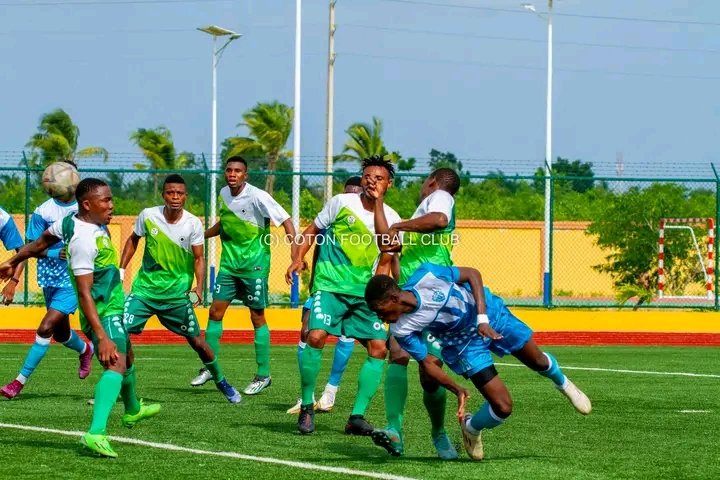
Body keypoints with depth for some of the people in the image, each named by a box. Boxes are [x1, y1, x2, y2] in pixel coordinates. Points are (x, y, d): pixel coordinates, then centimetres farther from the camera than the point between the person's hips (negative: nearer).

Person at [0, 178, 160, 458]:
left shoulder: (70, 222, 2)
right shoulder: (84, 239, -27)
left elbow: (40, 243, 20)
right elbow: (84, 293, -30)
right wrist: (102, 337, -34)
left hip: (113, 308, 11)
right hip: (102, 314, -11)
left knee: (127, 358, 31)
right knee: (116, 365, -28)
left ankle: (133, 411, 57)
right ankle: (96, 433, -42)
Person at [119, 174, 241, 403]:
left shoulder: (193, 224, -10)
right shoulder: (148, 216, -8)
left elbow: (199, 258, -3)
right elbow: (133, 240, 10)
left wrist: (199, 287, -18)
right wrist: (121, 270, 4)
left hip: (177, 293, 0)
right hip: (145, 288, 1)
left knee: (197, 341, 5)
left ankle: (221, 382, 28)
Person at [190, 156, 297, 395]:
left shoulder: (258, 197, -17)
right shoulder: (224, 194, 4)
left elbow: (286, 221, -17)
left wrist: (296, 256, -26)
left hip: (254, 265, -6)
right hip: (229, 263, 6)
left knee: (257, 317, -1)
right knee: (215, 311, 3)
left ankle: (263, 375, 7)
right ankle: (209, 367, 13)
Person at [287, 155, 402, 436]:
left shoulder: (392, 219, 6)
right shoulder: (341, 202, -1)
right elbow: (313, 230, 8)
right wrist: (298, 258, -5)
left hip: (364, 292, 4)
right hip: (329, 286, -4)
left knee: (379, 348, -6)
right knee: (316, 336, -23)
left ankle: (357, 417, 3)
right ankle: (306, 407, -7)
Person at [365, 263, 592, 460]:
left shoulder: (427, 276, -33)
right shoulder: (401, 330, -27)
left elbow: (472, 274, -19)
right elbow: (427, 362, -16)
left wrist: (482, 318, -27)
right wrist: (457, 390, -31)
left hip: (489, 313, 1)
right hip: (464, 344, -1)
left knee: (537, 361, 17)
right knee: (502, 407, -12)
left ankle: (563, 383, 53)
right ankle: (471, 429, 20)